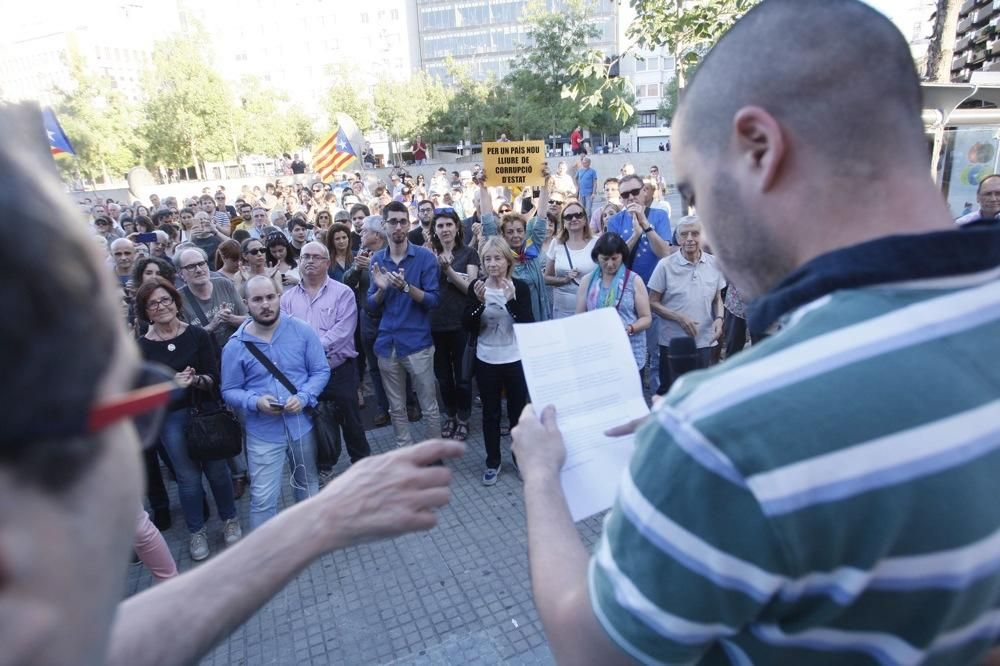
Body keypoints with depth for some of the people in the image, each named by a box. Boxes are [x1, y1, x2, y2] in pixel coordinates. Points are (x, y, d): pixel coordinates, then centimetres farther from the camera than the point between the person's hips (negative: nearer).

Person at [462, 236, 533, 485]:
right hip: (486, 361, 1)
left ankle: (520, 457, 31)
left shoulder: (520, 287, -7)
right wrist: (479, 302, -22)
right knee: (490, 413, 12)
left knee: (518, 411, 11)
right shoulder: (476, 287, -3)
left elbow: (528, 325, -14)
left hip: (515, 360, -1)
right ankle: (492, 462, 28)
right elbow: (468, 326, -7)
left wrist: (511, 300, -26)